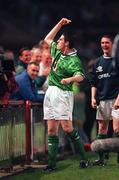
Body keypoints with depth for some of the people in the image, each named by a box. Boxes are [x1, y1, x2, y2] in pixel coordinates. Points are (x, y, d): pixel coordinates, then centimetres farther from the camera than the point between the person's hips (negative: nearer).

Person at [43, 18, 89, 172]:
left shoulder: (73, 60, -11)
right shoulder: (57, 52, 14)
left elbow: (80, 76, -27)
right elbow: (47, 39, 29)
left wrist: (69, 79, -48)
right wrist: (60, 24, 22)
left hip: (63, 93, -8)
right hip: (50, 93, 8)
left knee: (67, 127, -13)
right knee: (51, 129, 4)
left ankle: (83, 158, -4)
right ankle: (51, 163, 3)